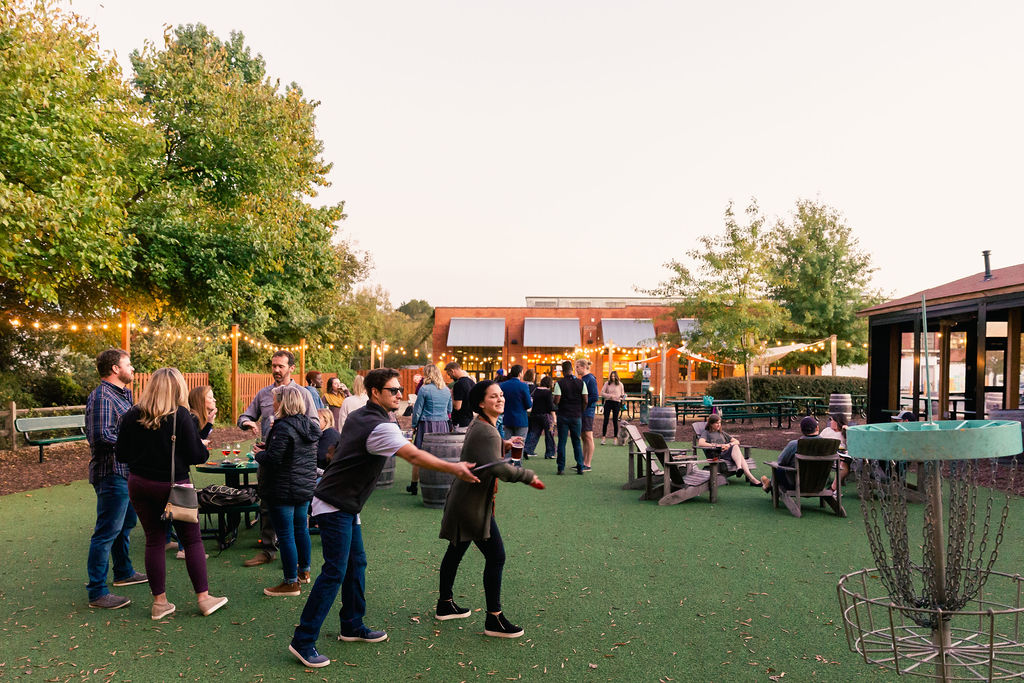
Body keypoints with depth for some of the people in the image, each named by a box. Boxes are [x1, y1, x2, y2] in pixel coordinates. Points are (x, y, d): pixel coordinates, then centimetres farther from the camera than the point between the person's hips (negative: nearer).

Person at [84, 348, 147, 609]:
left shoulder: (121, 394, 15)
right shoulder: (102, 396, -17)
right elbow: (103, 435, -26)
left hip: (126, 472, 11)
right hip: (112, 473, -11)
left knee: (126, 524, 23)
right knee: (107, 532, -6)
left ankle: (124, 573, 39)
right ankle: (97, 592, 0)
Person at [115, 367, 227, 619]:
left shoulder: (132, 416, -2)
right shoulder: (181, 415, -14)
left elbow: (121, 455, 4)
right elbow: (196, 456, -13)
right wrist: (203, 447, 8)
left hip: (140, 485, 4)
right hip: (172, 485, -4)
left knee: (154, 541, 12)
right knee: (192, 540, 7)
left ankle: (160, 602, 18)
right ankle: (204, 598, 12)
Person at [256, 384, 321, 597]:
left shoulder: (283, 428, -20)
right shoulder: (309, 425, 7)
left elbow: (273, 459, -24)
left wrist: (259, 453, -2)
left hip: (284, 490, -9)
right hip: (306, 486, 9)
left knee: (285, 534, -1)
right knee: (300, 527, 20)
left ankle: (291, 582, 6)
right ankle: (304, 571, 34)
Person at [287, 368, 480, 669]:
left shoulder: (358, 416, 8)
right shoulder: (379, 427, -22)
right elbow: (414, 456, -27)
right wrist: (454, 468, -25)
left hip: (345, 504, 10)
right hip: (334, 506, -10)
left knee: (356, 564, 15)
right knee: (335, 572, -8)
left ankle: (352, 626, 25)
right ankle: (303, 641, -2)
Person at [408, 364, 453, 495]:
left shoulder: (424, 389, -8)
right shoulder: (447, 390, 8)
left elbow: (417, 410, -4)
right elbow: (449, 410, 17)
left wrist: (414, 425, 7)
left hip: (427, 425, -5)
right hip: (443, 425, 5)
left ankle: (414, 485, 11)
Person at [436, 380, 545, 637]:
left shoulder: (478, 425, 9)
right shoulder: (486, 432, -23)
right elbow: (498, 468, -34)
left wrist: (504, 444, 18)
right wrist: (529, 476, -23)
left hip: (463, 499, 11)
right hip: (473, 504, -11)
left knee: (456, 551, 21)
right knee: (496, 557, -5)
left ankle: (445, 604, 37)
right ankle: (494, 619, 3)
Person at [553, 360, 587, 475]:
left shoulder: (559, 383, -8)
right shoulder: (581, 382, 0)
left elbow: (556, 400, -14)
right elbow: (585, 401, -2)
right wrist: (580, 411, 12)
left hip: (563, 416, -2)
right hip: (577, 416, 2)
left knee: (562, 442, 5)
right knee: (577, 442, 11)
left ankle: (561, 467, 5)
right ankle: (580, 467, 9)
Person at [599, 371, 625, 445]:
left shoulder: (620, 384, 5)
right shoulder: (607, 383, 3)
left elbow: (622, 394, 12)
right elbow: (602, 393, 1)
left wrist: (623, 396, -11)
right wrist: (610, 396, -12)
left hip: (617, 403, 0)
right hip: (608, 403, 0)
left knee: (615, 421, 3)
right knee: (606, 420, -1)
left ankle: (615, 438, 11)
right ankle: (603, 438, 5)